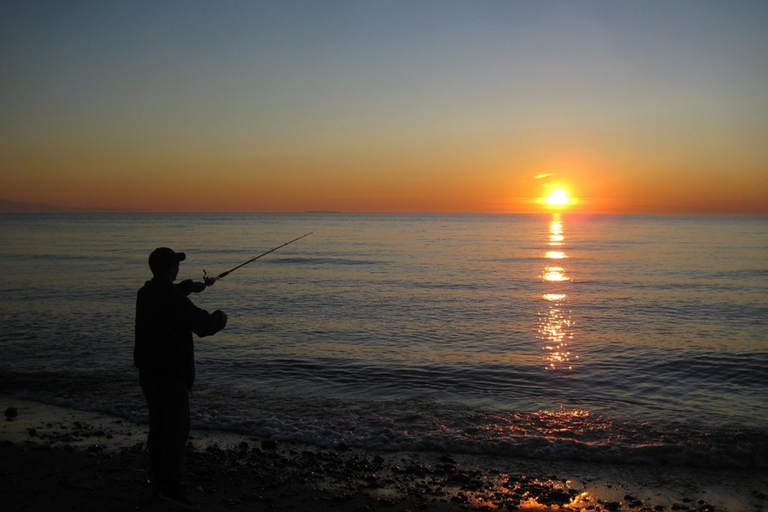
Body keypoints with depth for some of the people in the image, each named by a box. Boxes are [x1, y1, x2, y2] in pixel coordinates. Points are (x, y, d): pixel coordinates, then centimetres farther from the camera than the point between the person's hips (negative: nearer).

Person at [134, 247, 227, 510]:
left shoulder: (146, 293, 9)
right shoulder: (173, 299, -20)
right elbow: (204, 326, -22)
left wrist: (190, 286, 44)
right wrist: (220, 317, -1)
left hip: (148, 370, 9)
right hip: (169, 373, -9)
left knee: (159, 425, 15)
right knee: (177, 427, -7)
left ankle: (160, 479, 23)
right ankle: (170, 486, -8)